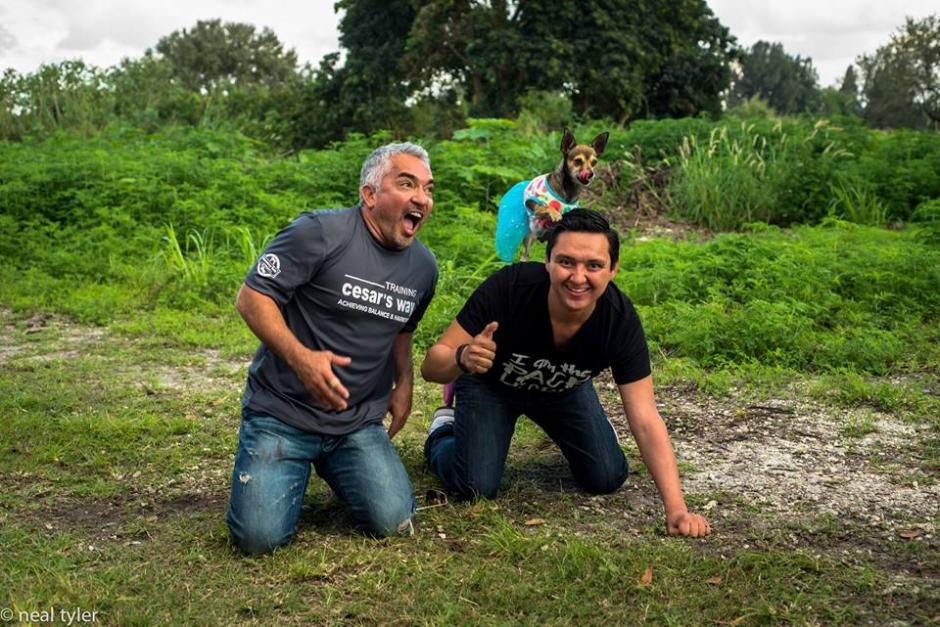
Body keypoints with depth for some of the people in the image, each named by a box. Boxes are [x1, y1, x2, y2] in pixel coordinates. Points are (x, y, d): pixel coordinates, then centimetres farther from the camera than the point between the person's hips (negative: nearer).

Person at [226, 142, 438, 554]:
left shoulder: (423, 267, 6)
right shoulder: (319, 233, -16)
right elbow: (251, 297, -14)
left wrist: (404, 384, 10)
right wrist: (301, 357, -27)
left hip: (359, 424, 5)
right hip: (282, 413, -5)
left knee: (394, 523, -11)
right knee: (259, 537, -15)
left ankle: (332, 469, 20)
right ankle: (292, 471, 19)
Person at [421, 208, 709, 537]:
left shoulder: (621, 320, -31)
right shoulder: (507, 288, -39)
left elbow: (645, 421, -30)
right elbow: (432, 366, -32)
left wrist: (676, 508, -38)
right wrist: (463, 359, -57)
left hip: (565, 389, 3)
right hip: (491, 384, -2)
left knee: (607, 478, -4)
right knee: (476, 487, -16)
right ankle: (443, 432, 18)